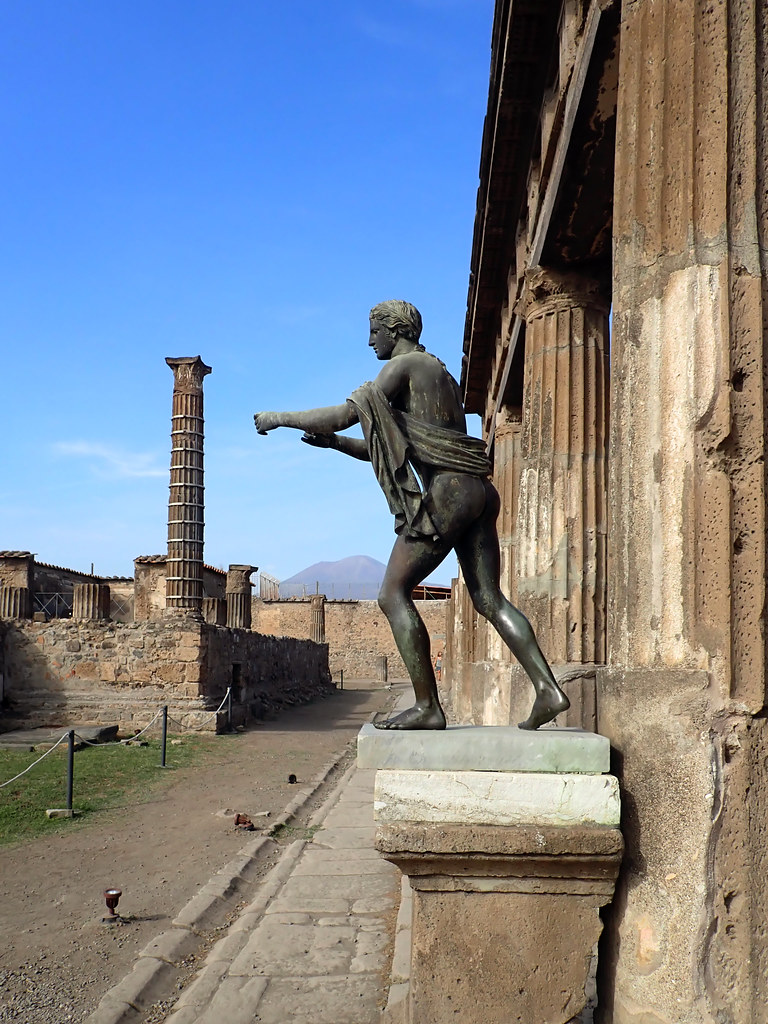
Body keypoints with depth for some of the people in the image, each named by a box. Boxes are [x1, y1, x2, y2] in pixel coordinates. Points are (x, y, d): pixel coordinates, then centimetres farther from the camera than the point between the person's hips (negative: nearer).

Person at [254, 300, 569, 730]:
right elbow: (392, 450, 31)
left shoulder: (404, 365, 0)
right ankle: (548, 689, -1)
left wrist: (280, 417, 3)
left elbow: (344, 414, -9)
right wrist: (335, 442, 24)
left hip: (446, 494, -9)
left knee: (394, 594, -5)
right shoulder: (443, 376, 28)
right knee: (490, 599, 8)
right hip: (477, 492, 9)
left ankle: (428, 707, -8)